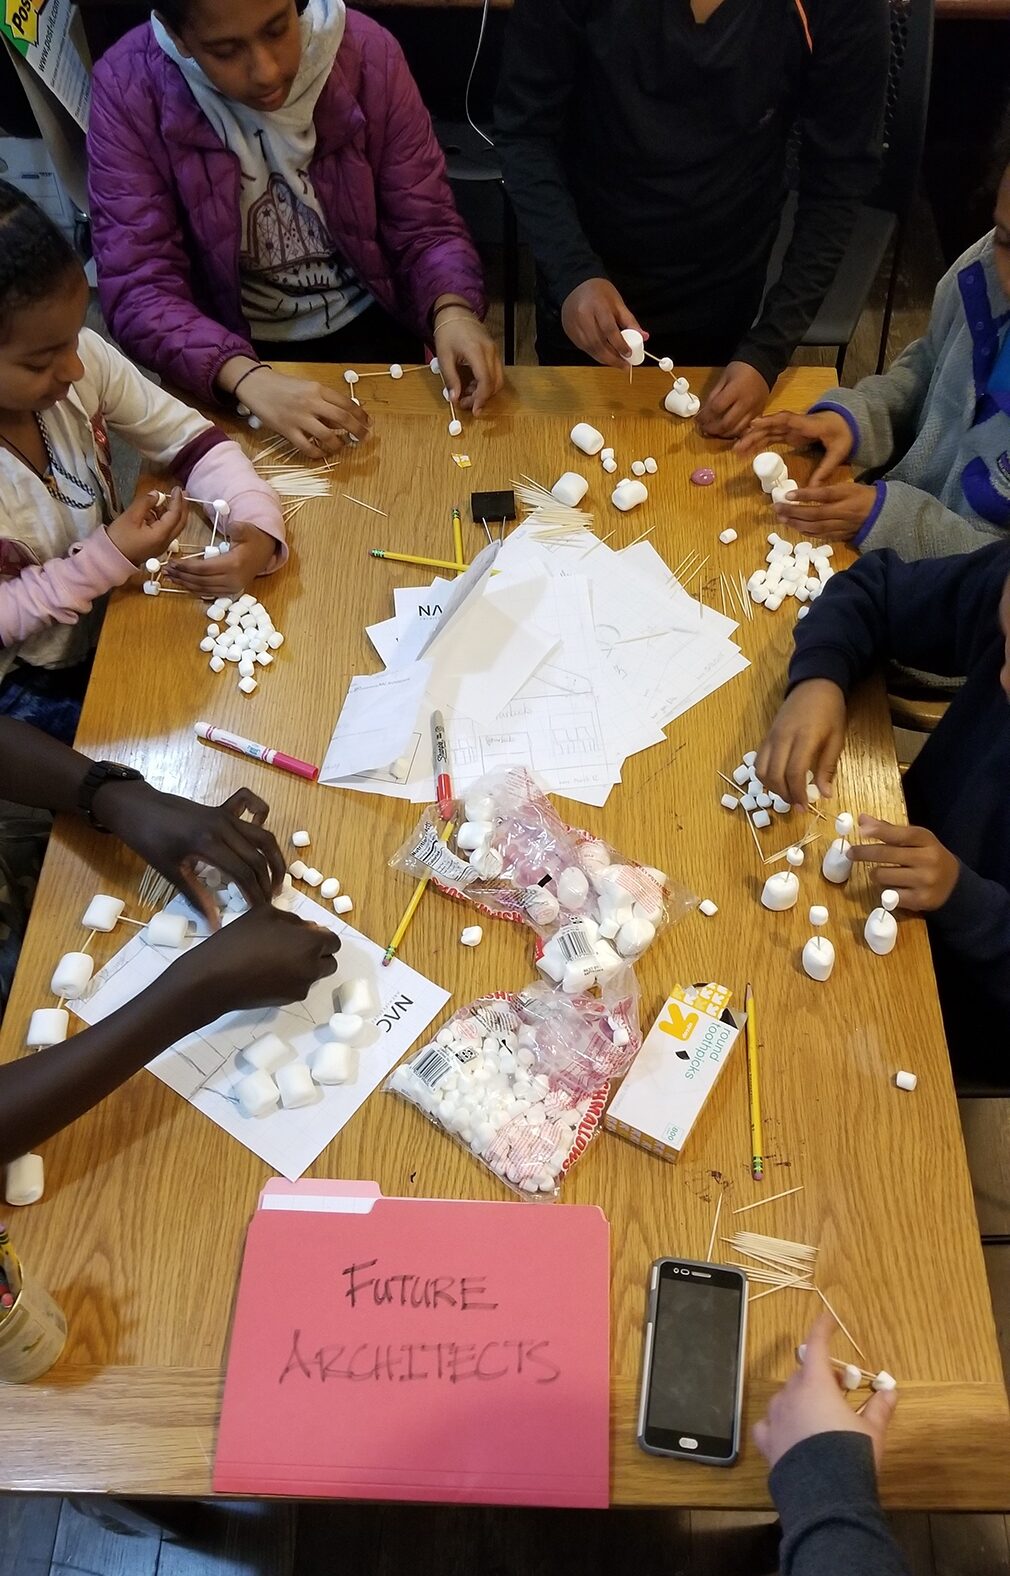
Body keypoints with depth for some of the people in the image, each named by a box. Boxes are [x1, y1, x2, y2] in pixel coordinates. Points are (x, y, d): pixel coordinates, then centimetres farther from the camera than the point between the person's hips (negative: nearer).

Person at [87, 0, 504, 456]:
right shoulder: (129, 86, -17)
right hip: (228, 346, -1)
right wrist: (246, 378, -40)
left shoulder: (367, 53, -13)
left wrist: (453, 311, -28)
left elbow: (425, 225, -6)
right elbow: (138, 286, -21)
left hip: (364, 326, 1)